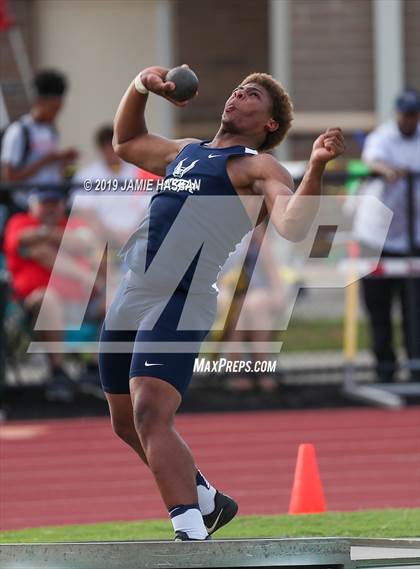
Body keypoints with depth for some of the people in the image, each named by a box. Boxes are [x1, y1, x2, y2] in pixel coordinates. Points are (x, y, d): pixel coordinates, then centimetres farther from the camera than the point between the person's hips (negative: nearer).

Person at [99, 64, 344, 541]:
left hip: (177, 304, -8)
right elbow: (125, 143, 42)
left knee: (151, 417, -25)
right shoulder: (185, 152, 25)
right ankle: (208, 501, 38)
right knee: (128, 425, 19)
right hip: (127, 298, 8)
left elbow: (292, 227, -17)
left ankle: (192, 534, -28)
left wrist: (316, 167, -30)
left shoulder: (257, 168, 1)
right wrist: (140, 86, 26)